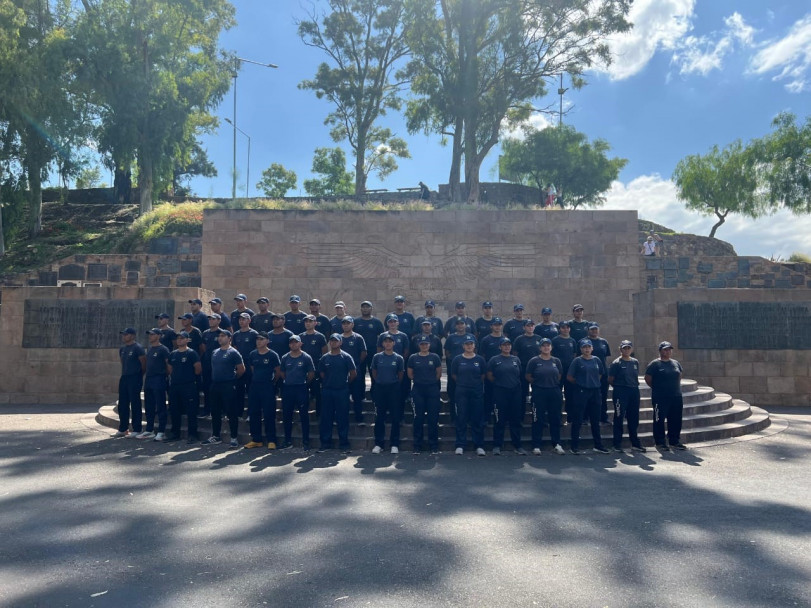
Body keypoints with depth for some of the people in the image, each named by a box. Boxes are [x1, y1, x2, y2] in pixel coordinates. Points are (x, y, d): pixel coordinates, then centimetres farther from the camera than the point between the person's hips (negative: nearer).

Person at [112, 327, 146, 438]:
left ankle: (136, 430, 2)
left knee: (135, 405, -4)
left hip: (134, 379, -8)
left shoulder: (138, 348, -11)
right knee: (122, 405, 11)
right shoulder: (122, 348, 13)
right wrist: (124, 373, 17)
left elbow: (144, 363, -11)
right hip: (124, 378, 8)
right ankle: (122, 429, 21)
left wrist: (139, 375, -2)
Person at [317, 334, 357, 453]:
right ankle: (325, 443, 16)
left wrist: (345, 382, 7)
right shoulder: (325, 358, 6)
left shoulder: (346, 357, -3)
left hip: (342, 391, -3)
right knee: (326, 417, 6)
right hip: (327, 390, 3)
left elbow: (353, 373, 0)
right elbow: (321, 373, 16)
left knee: (342, 418, 2)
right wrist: (328, 382, 10)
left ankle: (343, 444, 10)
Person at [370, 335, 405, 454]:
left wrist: (395, 384, 11)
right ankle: (378, 444, 13)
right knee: (379, 418, 5)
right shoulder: (377, 357, 1)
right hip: (379, 388, 1)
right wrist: (380, 381, 10)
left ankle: (395, 444, 9)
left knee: (395, 418, 1)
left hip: (394, 389, -1)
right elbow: (374, 372, 12)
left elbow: (400, 375, 9)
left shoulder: (398, 358, 0)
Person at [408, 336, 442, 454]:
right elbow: (410, 373, 10)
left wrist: (431, 381, 10)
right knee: (418, 418, 3)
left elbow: (439, 373, 9)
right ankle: (417, 446, 12)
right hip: (418, 390, 0)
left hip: (432, 389, 0)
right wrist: (419, 380, 8)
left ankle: (434, 446, 9)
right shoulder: (413, 358, 2)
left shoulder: (435, 357, 2)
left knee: (433, 418, 0)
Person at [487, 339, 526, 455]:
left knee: (516, 420, 7)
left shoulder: (516, 359, 11)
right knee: (500, 420, 0)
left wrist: (514, 382, 9)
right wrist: (499, 383, 1)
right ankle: (497, 446, 7)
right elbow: (489, 376, 2)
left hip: (515, 392, 3)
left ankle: (517, 445, 16)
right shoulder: (494, 360, 2)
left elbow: (519, 374, 18)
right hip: (500, 392, -3)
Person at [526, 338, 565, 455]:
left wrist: (552, 382, 6)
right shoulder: (534, 361, -2)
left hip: (555, 392, 3)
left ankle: (557, 444, 17)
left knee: (555, 419, 7)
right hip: (539, 393, -3)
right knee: (538, 420, 0)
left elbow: (560, 376, 16)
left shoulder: (556, 361, 8)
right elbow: (528, 377, 0)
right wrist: (538, 383, 0)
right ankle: (536, 446, 6)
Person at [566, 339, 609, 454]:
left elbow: (601, 374, 20)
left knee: (595, 419, 11)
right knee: (577, 419, -1)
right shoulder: (577, 361, -4)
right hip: (581, 392, -4)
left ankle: (598, 445, 22)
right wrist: (579, 383, 2)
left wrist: (594, 382, 10)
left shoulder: (596, 360, 9)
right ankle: (575, 446, 5)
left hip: (595, 391, 4)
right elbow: (569, 376, -4)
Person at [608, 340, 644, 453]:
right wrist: (619, 387, 2)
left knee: (634, 419, 11)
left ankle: (635, 444, 22)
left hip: (634, 391, 6)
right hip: (620, 393, -5)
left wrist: (635, 386, 9)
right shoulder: (616, 363, -6)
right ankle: (617, 444, 5)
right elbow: (610, 380, -4)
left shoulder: (635, 362, 11)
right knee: (619, 418, -2)